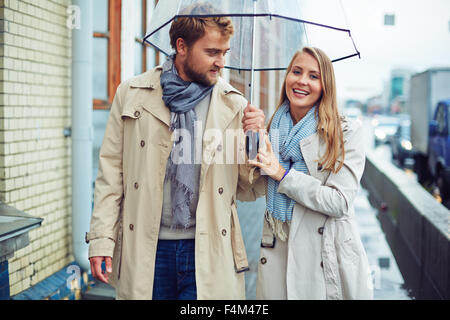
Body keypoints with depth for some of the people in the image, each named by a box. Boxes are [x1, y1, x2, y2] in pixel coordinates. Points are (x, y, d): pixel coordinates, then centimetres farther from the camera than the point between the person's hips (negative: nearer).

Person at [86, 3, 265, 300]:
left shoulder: (235, 105, 4)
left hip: (208, 251, 0)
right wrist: (101, 239, -3)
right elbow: (112, 170, 3)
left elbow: (247, 191, 8)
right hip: (145, 247, 0)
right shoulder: (132, 94, 3)